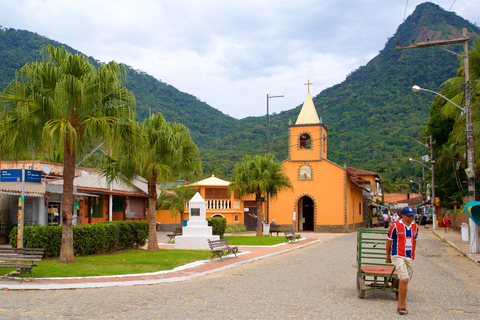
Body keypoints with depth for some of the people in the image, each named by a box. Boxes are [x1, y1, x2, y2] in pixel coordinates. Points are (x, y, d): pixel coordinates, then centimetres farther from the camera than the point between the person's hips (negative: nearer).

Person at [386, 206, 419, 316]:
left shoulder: (415, 226, 9)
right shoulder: (395, 226, -7)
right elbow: (389, 241, 3)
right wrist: (388, 257, 9)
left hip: (409, 258, 5)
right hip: (398, 256, -5)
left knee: (403, 281, 9)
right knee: (404, 280, -17)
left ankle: (399, 305, 21)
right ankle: (402, 305, -6)